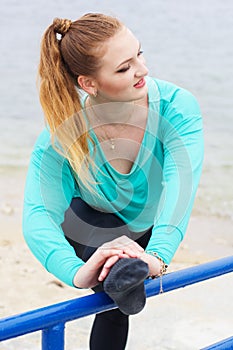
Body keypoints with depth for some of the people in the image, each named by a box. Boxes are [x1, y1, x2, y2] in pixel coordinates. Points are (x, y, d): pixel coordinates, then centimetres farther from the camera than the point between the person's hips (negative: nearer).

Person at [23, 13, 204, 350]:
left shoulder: (177, 107, -33)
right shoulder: (62, 134, -34)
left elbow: (182, 180, -48)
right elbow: (38, 216, -44)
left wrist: (158, 255, -67)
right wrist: (77, 272, -66)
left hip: (148, 225, 2)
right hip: (91, 218, -2)